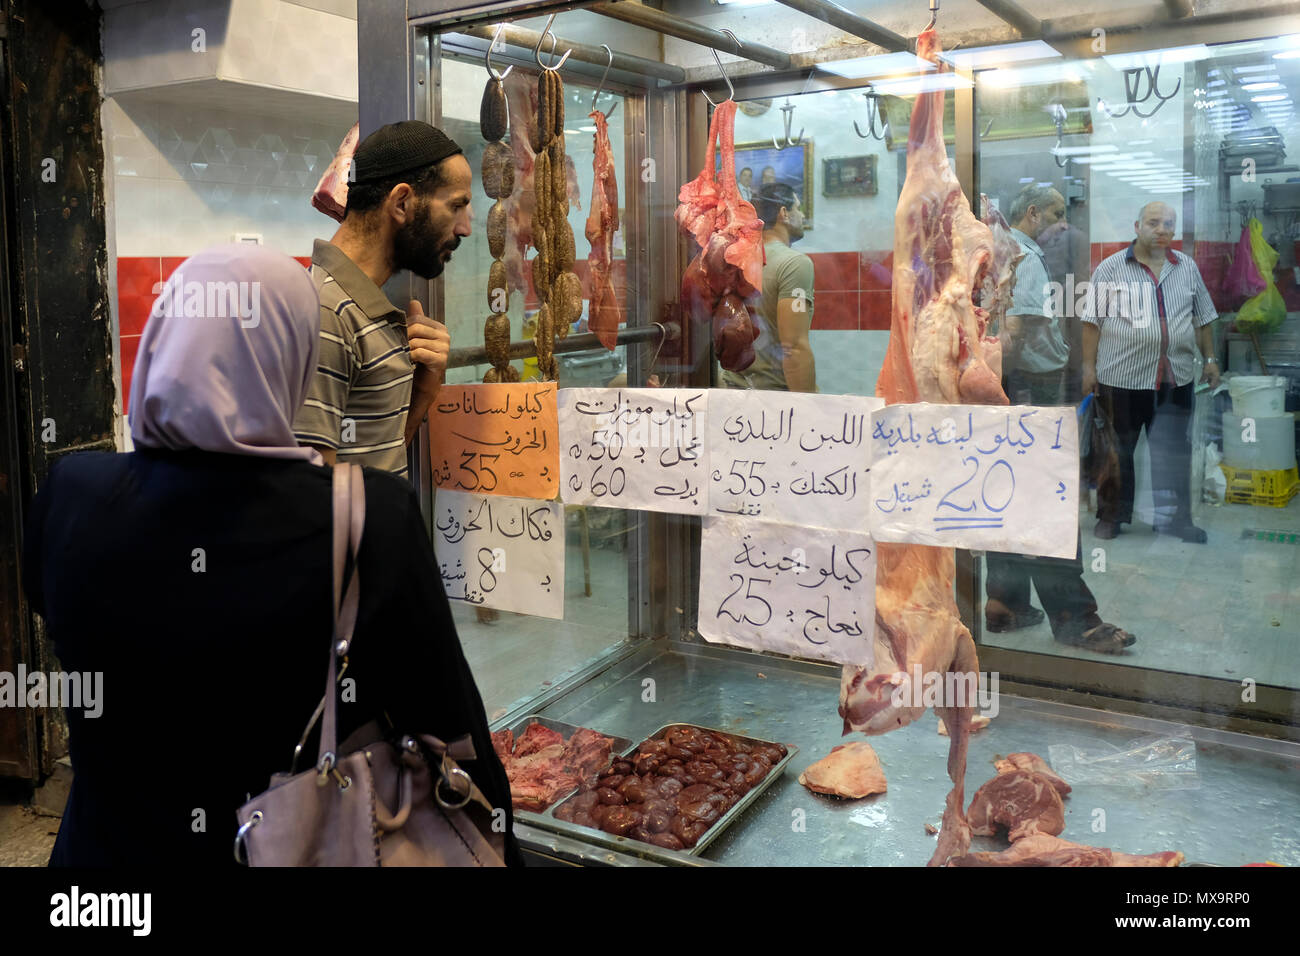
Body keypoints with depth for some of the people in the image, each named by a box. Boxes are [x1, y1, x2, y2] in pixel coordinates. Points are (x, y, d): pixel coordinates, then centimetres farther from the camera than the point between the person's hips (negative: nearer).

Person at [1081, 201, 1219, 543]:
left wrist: (1210, 358, 12)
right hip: (1122, 375, -3)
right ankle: (1111, 517, 17)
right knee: (1118, 450, 6)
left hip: (1176, 376, 3)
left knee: (1174, 450, 8)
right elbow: (1093, 320, -3)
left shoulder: (1187, 268, 11)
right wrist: (1089, 367, -7)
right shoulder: (1111, 268, -1)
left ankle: (1175, 518, 19)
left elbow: (1203, 317, 17)